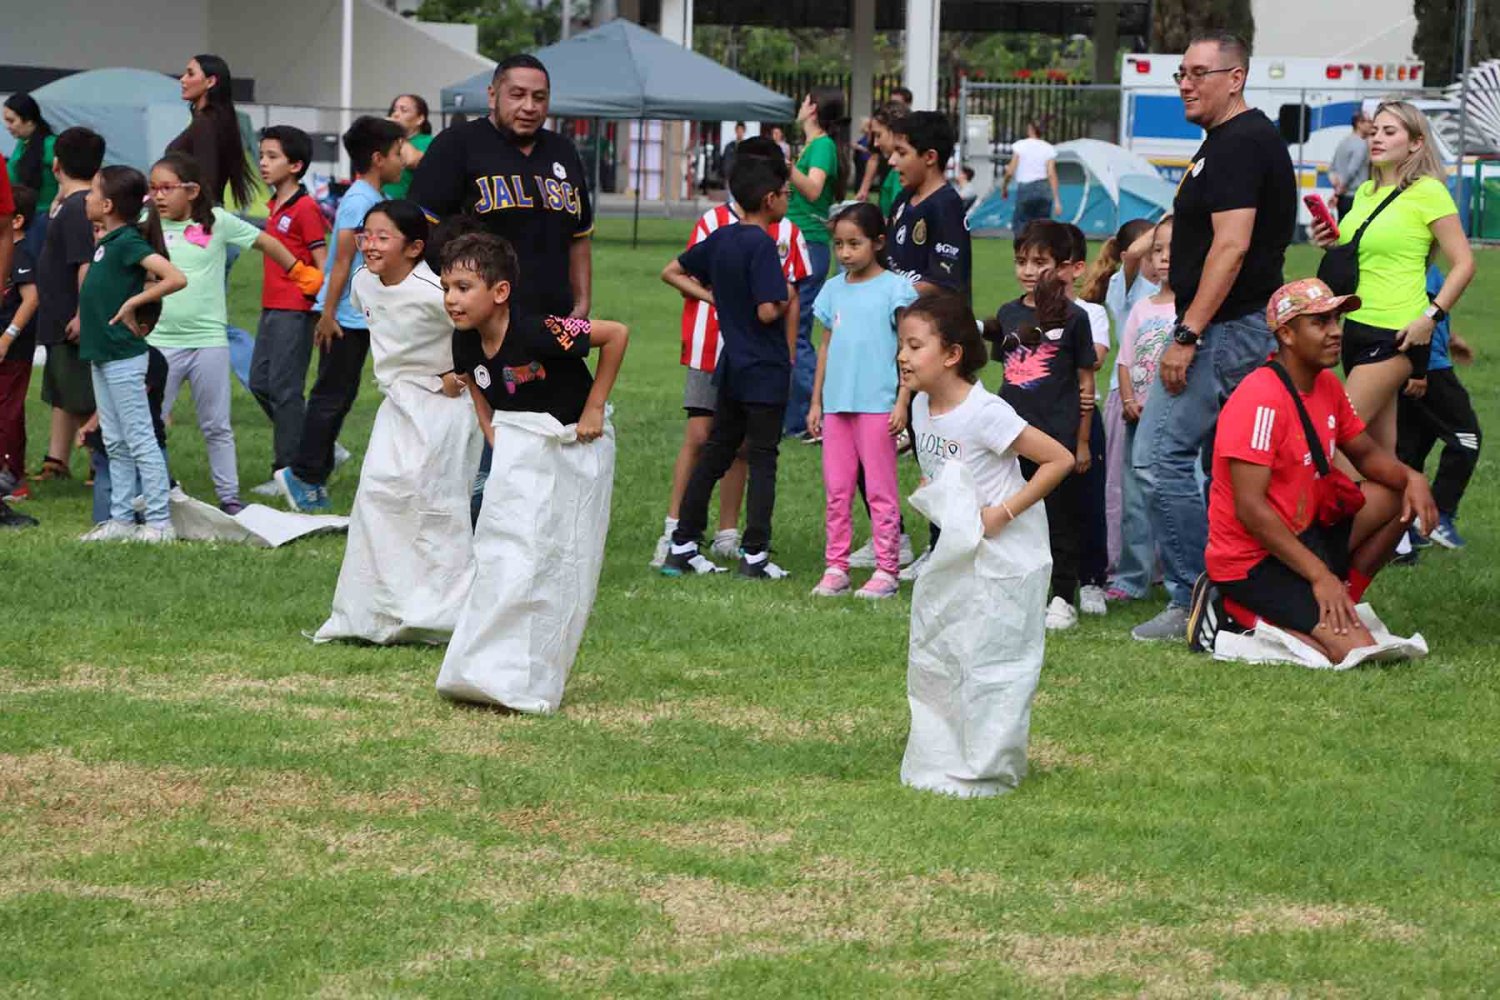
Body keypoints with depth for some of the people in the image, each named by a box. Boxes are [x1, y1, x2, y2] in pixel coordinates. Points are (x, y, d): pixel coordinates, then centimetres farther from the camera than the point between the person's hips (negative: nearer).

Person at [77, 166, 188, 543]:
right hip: (102, 354, 10)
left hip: (124, 356, -10)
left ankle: (159, 522, -3)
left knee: (140, 441, -5)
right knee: (115, 444, 13)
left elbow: (176, 278, -27)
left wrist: (133, 303, -20)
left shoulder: (128, 242, -17)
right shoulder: (106, 242, 10)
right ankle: (121, 519, 19)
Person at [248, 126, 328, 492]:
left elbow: (322, 262, -14)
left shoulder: (305, 208, -12)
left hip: (295, 310, -10)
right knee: (260, 383, 12)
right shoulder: (274, 206, 13)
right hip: (272, 307, 10)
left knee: (284, 389, -5)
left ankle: (288, 472, 3)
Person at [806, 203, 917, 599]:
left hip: (877, 404, -5)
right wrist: (816, 402, 14)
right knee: (836, 491, 6)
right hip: (837, 404, 5)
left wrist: (902, 402, -12)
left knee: (880, 490, -1)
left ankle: (886, 571, 2)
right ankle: (835, 568, 11)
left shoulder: (895, 289, -4)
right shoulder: (834, 289, 12)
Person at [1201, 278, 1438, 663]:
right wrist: (1320, 574, -25)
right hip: (1252, 559, -10)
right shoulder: (1262, 399, -21)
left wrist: (1412, 478, -2)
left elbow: (1366, 453, 22)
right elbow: (1250, 508, -25)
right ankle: (1241, 615, -5)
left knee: (1399, 493, 9)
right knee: (1356, 652, -22)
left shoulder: (1327, 386, 8)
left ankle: (1335, 607, 2)